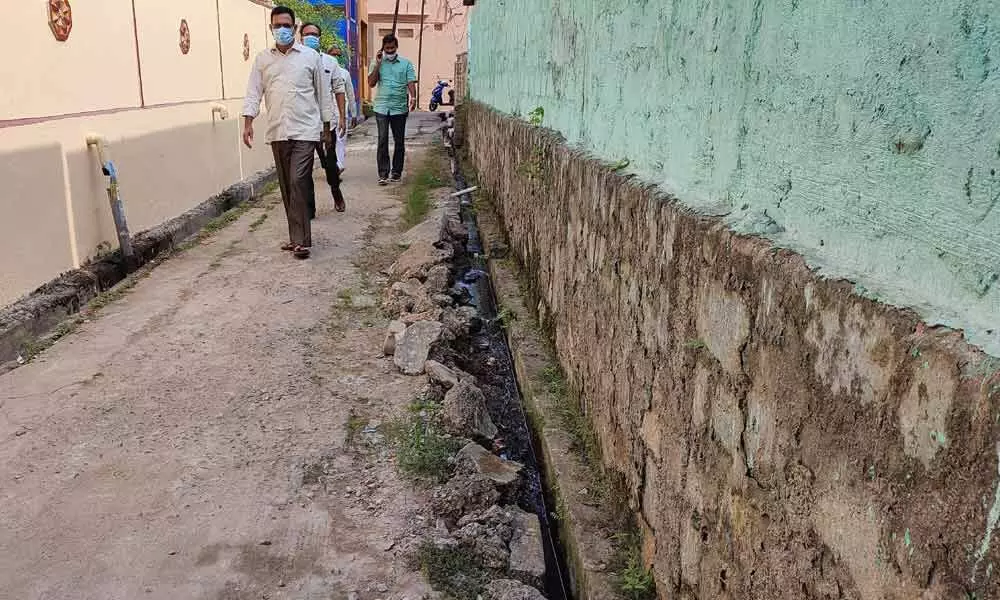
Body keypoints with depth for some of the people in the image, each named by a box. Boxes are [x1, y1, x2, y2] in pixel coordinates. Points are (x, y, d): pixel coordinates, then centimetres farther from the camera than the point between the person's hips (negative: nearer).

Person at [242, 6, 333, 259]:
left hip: (305, 131, -4)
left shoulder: (311, 57, 3)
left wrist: (326, 128, 6)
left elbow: (323, 93, 6)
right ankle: (297, 236, 18)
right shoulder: (262, 59, 9)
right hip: (277, 133, 4)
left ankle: (301, 239, -10)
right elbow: (253, 92, 5)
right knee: (286, 186, 8)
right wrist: (248, 122, -9)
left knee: (298, 182, -14)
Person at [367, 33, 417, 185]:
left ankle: (397, 171, 17)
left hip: (400, 107, 1)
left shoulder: (406, 63, 7)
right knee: (382, 140, -8)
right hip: (382, 107, 0)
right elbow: (371, 83, 0)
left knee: (399, 141, 6)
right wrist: (377, 64, -5)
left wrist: (413, 97, -19)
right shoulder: (377, 63, 9)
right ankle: (383, 173, -7)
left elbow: (411, 82, 0)